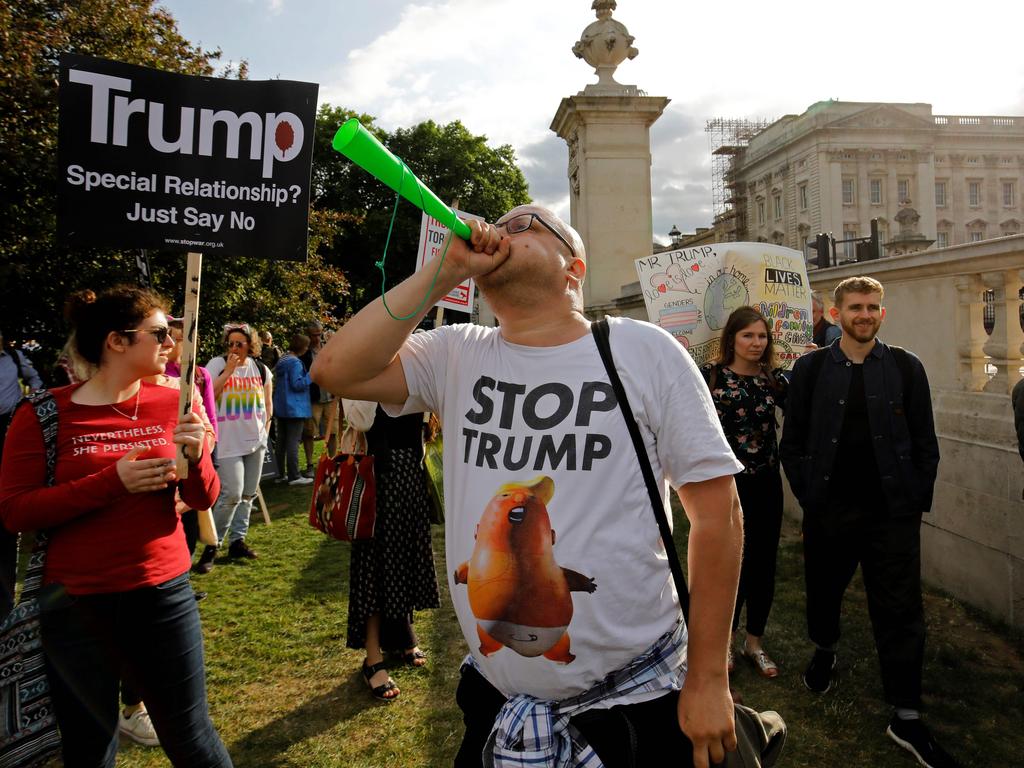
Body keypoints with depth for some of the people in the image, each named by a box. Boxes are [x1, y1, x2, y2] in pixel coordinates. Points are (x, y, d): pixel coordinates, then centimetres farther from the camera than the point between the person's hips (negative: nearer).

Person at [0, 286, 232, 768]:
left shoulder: (173, 404, -1)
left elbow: (203, 499, 1)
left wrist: (194, 457, -20)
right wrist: (112, 481, -22)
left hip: (164, 591, 2)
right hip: (74, 602, -2)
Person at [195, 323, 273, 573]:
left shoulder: (260, 368, 8)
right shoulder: (217, 364, -5)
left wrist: (264, 429, 11)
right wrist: (228, 371, -17)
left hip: (255, 440, 5)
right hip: (228, 441, -5)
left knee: (248, 494, 10)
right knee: (232, 494, -14)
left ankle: (237, 540, 21)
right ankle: (213, 544, 0)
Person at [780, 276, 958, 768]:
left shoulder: (906, 368, 2)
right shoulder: (810, 369, 1)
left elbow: (925, 443, 5)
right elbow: (793, 443, 3)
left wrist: (917, 501, 1)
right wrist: (808, 496, -2)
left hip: (893, 512, 0)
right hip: (829, 511, 1)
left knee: (901, 614, 4)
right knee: (824, 593, 17)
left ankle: (906, 719, 18)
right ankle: (824, 653, 48)